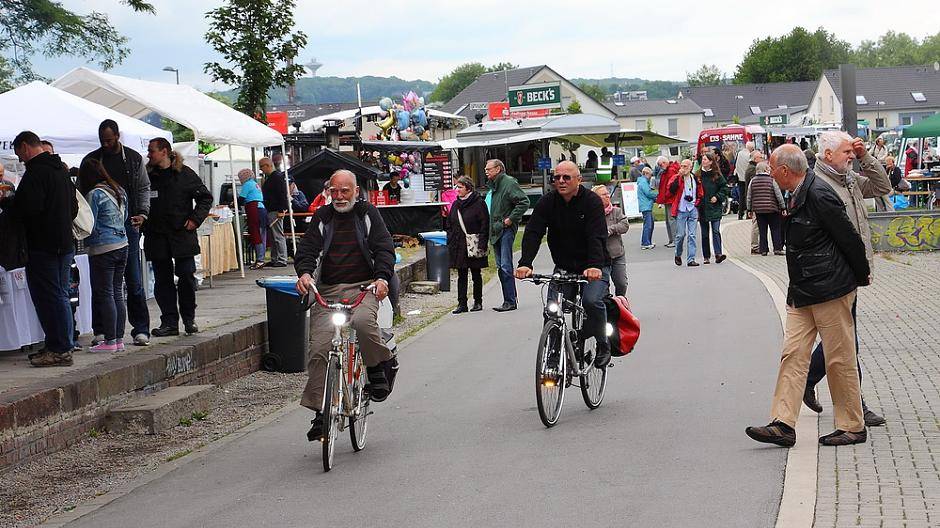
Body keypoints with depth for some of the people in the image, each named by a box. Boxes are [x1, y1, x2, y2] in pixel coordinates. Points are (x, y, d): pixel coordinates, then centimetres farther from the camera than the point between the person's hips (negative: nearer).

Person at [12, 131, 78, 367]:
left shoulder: (36, 171, -14)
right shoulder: (61, 169, 16)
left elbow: (28, 207, -23)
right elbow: (74, 208, 20)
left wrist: (8, 202, -4)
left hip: (43, 245, -9)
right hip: (65, 243, 9)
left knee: (48, 297, -5)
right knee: (59, 296, 13)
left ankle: (60, 350, -5)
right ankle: (60, 345, 18)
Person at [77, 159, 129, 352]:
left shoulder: (94, 195, -12)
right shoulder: (120, 192, 10)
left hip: (102, 249, -7)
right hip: (122, 246, 7)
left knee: (105, 294, -2)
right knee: (118, 293, 11)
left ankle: (110, 341, -1)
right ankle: (119, 339, 14)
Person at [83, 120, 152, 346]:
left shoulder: (133, 158, 7)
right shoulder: (92, 159, 7)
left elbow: (144, 188, 10)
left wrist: (142, 212, -6)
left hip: (127, 225, -1)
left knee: (134, 281, -2)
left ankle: (141, 329, 2)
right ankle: (102, 330, 8)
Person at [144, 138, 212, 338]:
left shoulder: (184, 174, 0)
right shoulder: (147, 176, 6)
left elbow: (205, 197, 5)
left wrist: (195, 219, -4)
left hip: (182, 234, -2)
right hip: (157, 237, 2)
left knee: (187, 277, 0)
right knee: (162, 280, 3)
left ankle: (189, 319, 16)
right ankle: (169, 322, 9)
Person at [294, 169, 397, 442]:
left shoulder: (367, 213, 8)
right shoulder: (322, 217, 13)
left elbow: (384, 247, -1)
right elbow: (307, 248, 4)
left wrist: (382, 277, -20)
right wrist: (304, 272, -18)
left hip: (363, 287, -2)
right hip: (327, 290, 2)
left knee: (362, 321, -35)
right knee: (319, 348, -11)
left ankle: (379, 366, -6)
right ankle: (320, 412, -4)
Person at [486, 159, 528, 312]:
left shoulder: (509, 182, -10)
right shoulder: (494, 185, 18)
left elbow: (524, 202, -18)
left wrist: (511, 219, -17)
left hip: (506, 229, -10)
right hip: (496, 230, 10)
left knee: (506, 266, -12)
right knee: (500, 267, 10)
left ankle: (510, 301, -10)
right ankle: (511, 299, 15)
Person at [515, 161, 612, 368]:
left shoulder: (592, 201, -13)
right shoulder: (547, 202, -3)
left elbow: (596, 236, -25)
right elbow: (532, 233, -13)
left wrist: (595, 265, -42)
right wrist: (525, 263, -29)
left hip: (594, 268, -4)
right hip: (563, 267, 4)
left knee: (591, 300, -27)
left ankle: (602, 346, -5)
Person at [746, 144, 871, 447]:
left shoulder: (819, 195, -18)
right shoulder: (800, 195, 12)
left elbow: (849, 238, -13)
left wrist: (862, 277, -1)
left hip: (831, 291, -9)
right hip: (802, 293, 9)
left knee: (840, 359, 1)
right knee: (793, 354, 2)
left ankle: (853, 427, 13)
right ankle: (783, 425, 1)